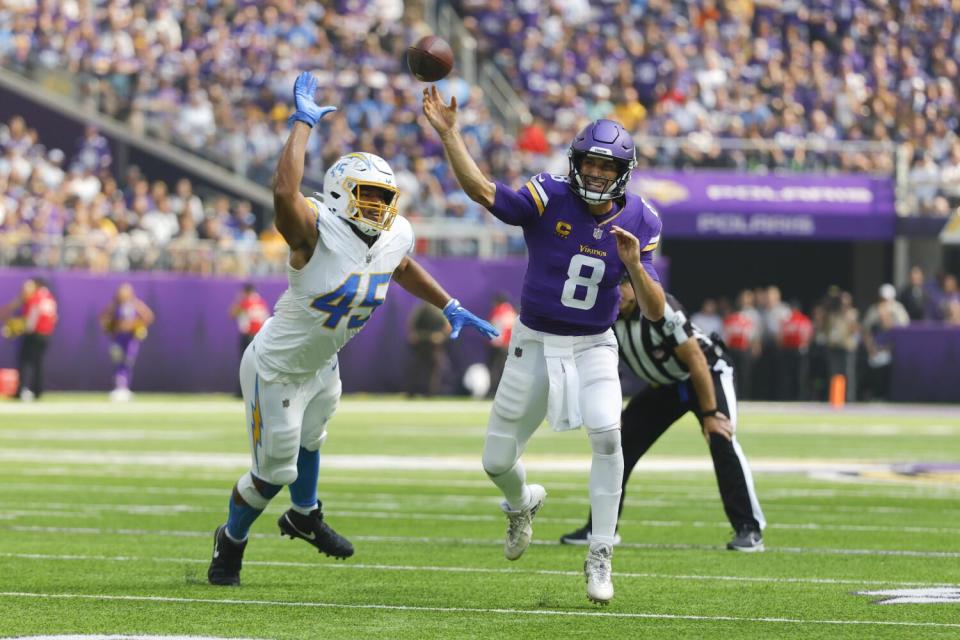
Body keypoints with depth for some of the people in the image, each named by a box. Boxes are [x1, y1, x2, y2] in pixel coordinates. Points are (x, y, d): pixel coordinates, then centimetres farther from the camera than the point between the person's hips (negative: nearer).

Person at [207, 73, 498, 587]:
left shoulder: (395, 237, -9)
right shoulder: (318, 233, -32)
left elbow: (402, 269, 17)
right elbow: (284, 191, -53)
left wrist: (449, 307, 14)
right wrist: (303, 123, -45)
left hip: (320, 366, 7)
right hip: (276, 367, -7)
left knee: (308, 439, 33)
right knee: (273, 472, 5)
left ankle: (304, 516, 61)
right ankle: (231, 540, 33)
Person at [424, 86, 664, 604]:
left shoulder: (639, 223, -8)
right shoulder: (549, 198, -14)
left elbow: (655, 312, -10)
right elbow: (482, 191, -29)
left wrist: (634, 266, -29)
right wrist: (449, 133, -39)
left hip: (592, 347, 0)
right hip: (535, 343, 0)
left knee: (606, 434, -26)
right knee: (497, 461, 6)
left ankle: (600, 557, -14)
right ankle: (521, 504, 45)